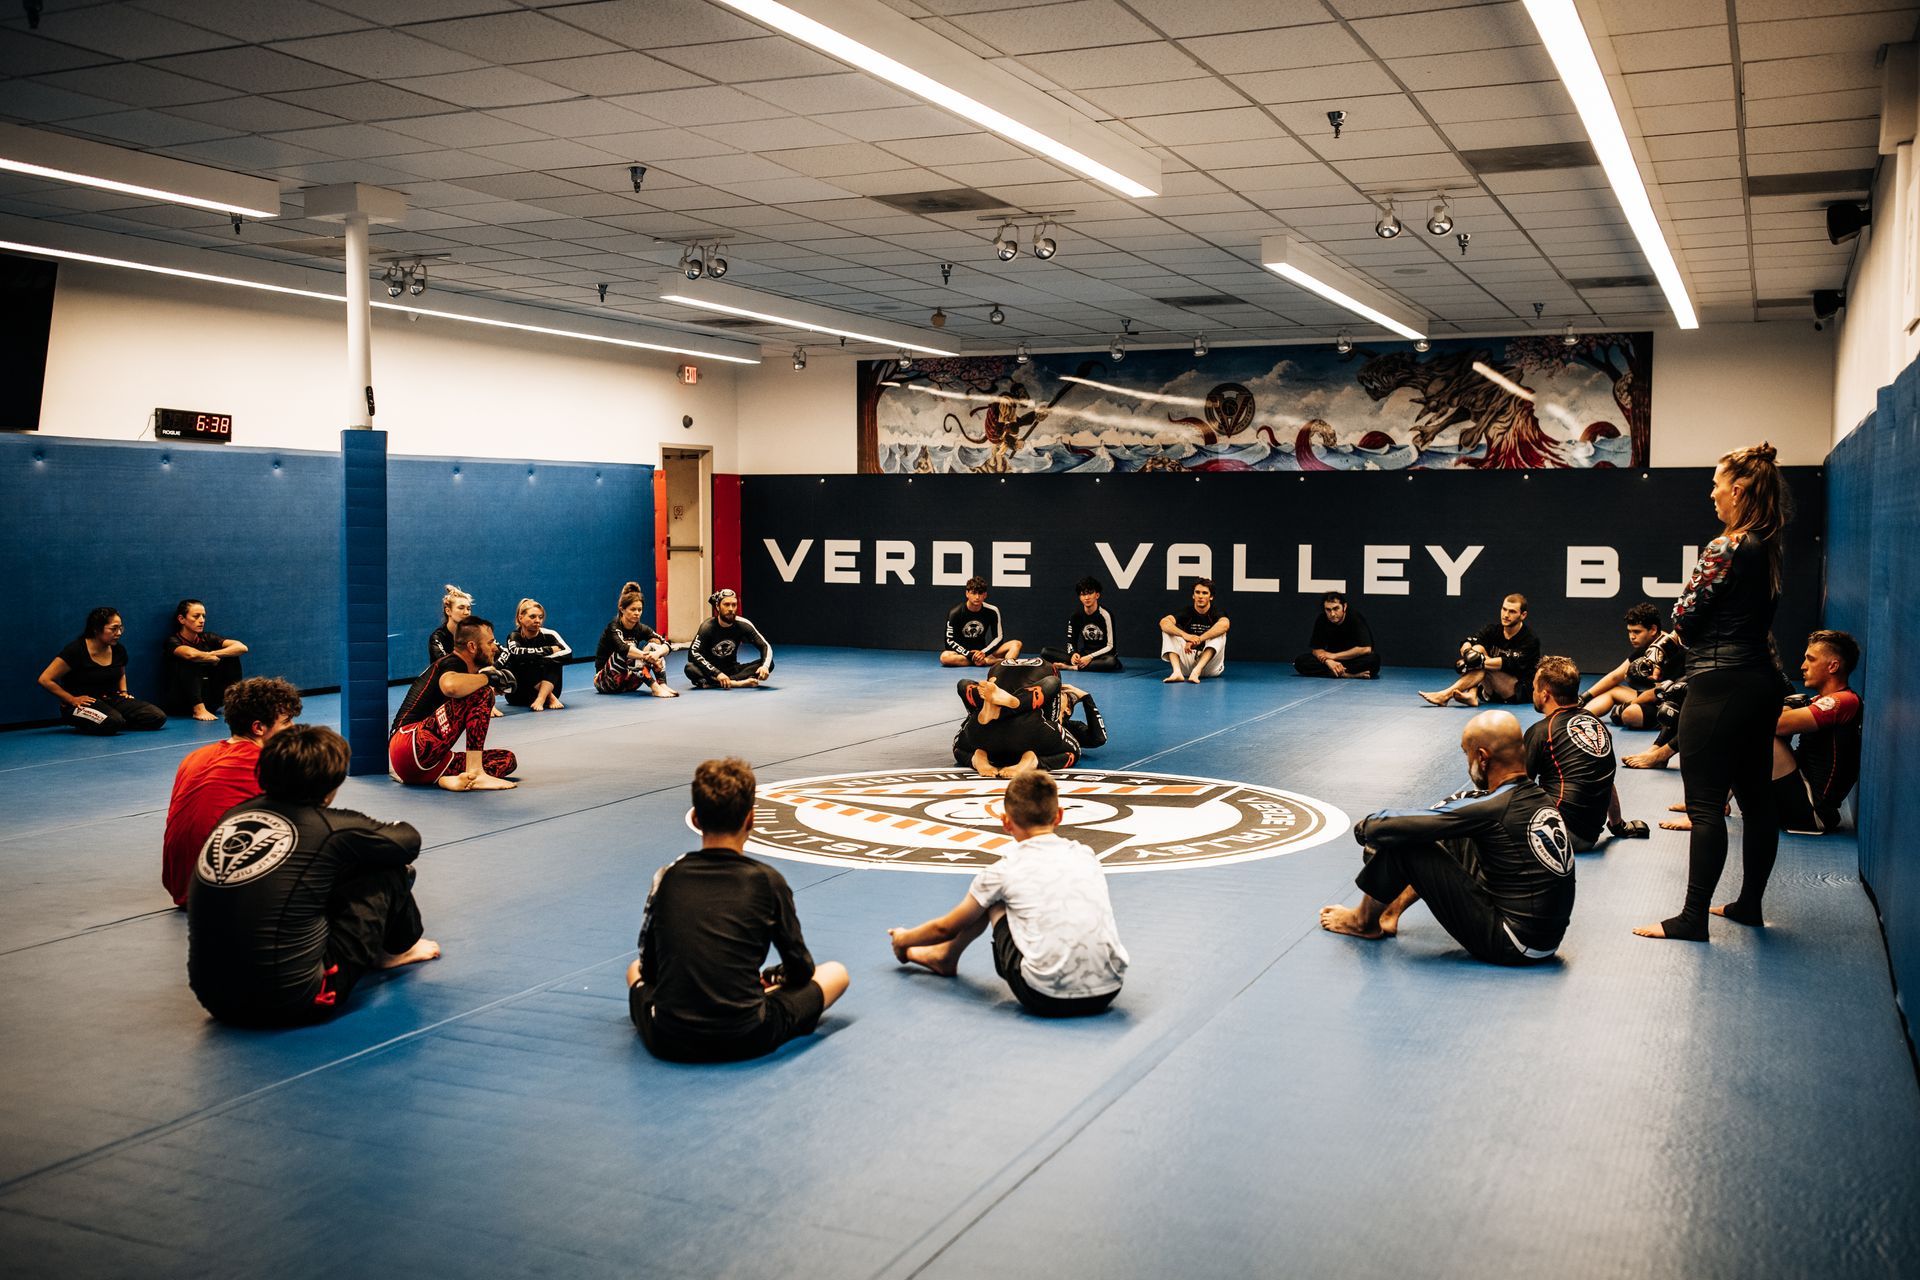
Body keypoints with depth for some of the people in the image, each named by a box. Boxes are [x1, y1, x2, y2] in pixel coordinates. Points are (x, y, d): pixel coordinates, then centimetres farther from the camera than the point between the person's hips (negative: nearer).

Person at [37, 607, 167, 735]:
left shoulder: (119, 650, 6)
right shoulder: (76, 650, -13)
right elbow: (45, 680, -14)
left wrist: (123, 692, 11)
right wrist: (72, 700, -14)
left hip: (111, 700, 5)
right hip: (83, 704, -5)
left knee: (158, 717, -14)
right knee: (113, 722, -39)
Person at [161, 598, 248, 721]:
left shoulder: (207, 638, 5)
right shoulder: (173, 641, -9)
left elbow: (242, 648, -10)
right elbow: (191, 654, -34)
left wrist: (213, 654, -20)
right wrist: (212, 658, -16)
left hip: (206, 698, 5)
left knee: (231, 658, -7)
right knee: (188, 662, -28)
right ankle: (198, 710, -35)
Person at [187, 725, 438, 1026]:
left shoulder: (234, 815, 5)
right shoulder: (331, 829, -11)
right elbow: (409, 839, 9)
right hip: (293, 1004, -6)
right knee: (388, 873, 6)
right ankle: (401, 947, 32)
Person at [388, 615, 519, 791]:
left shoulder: (460, 666, 22)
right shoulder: (453, 663, -6)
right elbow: (450, 686, -33)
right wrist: (488, 677, -16)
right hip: (408, 746, -9)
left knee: (507, 760, 4)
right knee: (480, 692, -19)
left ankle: (451, 779, -19)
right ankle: (475, 773, -26)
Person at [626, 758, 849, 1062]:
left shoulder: (667, 877, 3)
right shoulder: (767, 881, -3)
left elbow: (649, 968, 11)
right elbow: (800, 969, 7)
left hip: (668, 1041, 4)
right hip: (747, 1041, -4)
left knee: (635, 970, 37)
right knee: (836, 972, 18)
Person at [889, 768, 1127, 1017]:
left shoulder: (1006, 870, 4)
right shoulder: (1087, 856, 14)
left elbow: (947, 927, 19)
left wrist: (904, 940, 41)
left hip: (1046, 998, -4)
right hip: (1108, 992, 4)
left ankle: (946, 957, 41)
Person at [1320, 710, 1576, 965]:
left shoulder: (1492, 810, -22)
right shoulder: (1542, 799, 1)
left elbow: (1387, 826, -19)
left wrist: (1366, 825, 2)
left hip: (1507, 947, -8)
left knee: (1402, 844, -8)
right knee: (1449, 837, 20)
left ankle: (1365, 922, 18)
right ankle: (1390, 914, 29)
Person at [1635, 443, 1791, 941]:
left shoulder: (1726, 549, -16)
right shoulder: (1767, 547, 10)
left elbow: (1684, 619, -11)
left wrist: (1693, 583, 6)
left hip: (1719, 688, -9)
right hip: (1761, 681, 9)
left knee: (1706, 806, -5)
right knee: (1756, 798, 14)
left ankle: (1693, 918, -2)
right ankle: (1749, 903, 25)